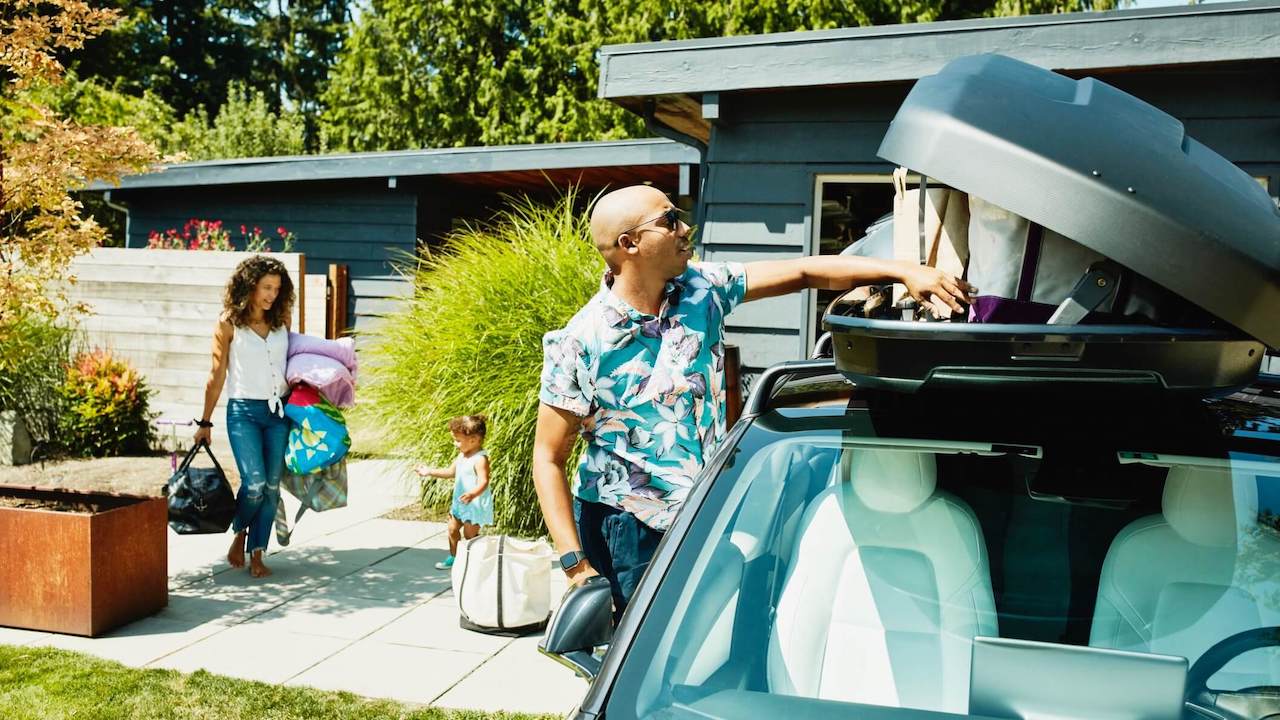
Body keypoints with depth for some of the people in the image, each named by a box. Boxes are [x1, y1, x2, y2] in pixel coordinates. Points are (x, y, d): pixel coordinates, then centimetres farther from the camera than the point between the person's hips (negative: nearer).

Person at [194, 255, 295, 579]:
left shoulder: (281, 320, 7)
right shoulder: (229, 323, -3)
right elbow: (217, 376, 1)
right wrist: (205, 422, 5)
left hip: (279, 411, 4)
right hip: (244, 411, -4)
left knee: (271, 487, 3)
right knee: (254, 483, -13)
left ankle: (256, 554, 15)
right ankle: (239, 533, 17)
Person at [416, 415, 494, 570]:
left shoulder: (480, 459, -23)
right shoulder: (462, 456, 7)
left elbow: (483, 481, -32)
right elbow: (450, 472, 22)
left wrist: (472, 494, -50)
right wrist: (430, 471, 21)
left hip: (475, 504, -10)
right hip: (460, 502, 10)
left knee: (470, 533, -7)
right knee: (453, 529, 19)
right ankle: (454, 557, 35)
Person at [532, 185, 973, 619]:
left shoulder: (701, 290, -3)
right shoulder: (579, 345, -15)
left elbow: (804, 273, -1)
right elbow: (548, 459, -12)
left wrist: (903, 271, -11)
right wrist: (576, 566, -19)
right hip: (627, 530, -4)